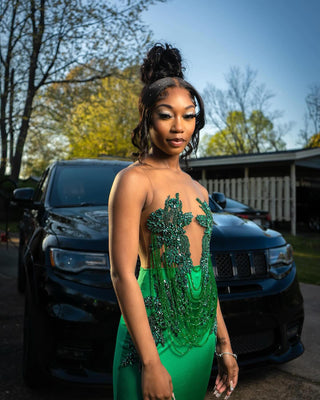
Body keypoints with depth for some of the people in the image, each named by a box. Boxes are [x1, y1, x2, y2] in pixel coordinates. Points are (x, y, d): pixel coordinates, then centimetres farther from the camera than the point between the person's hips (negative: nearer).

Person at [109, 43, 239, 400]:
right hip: (155, 332, -6)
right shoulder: (133, 180, -10)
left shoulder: (198, 190, 10)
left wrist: (224, 344, 13)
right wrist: (151, 363, -17)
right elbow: (123, 275, -15)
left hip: (201, 338, 6)